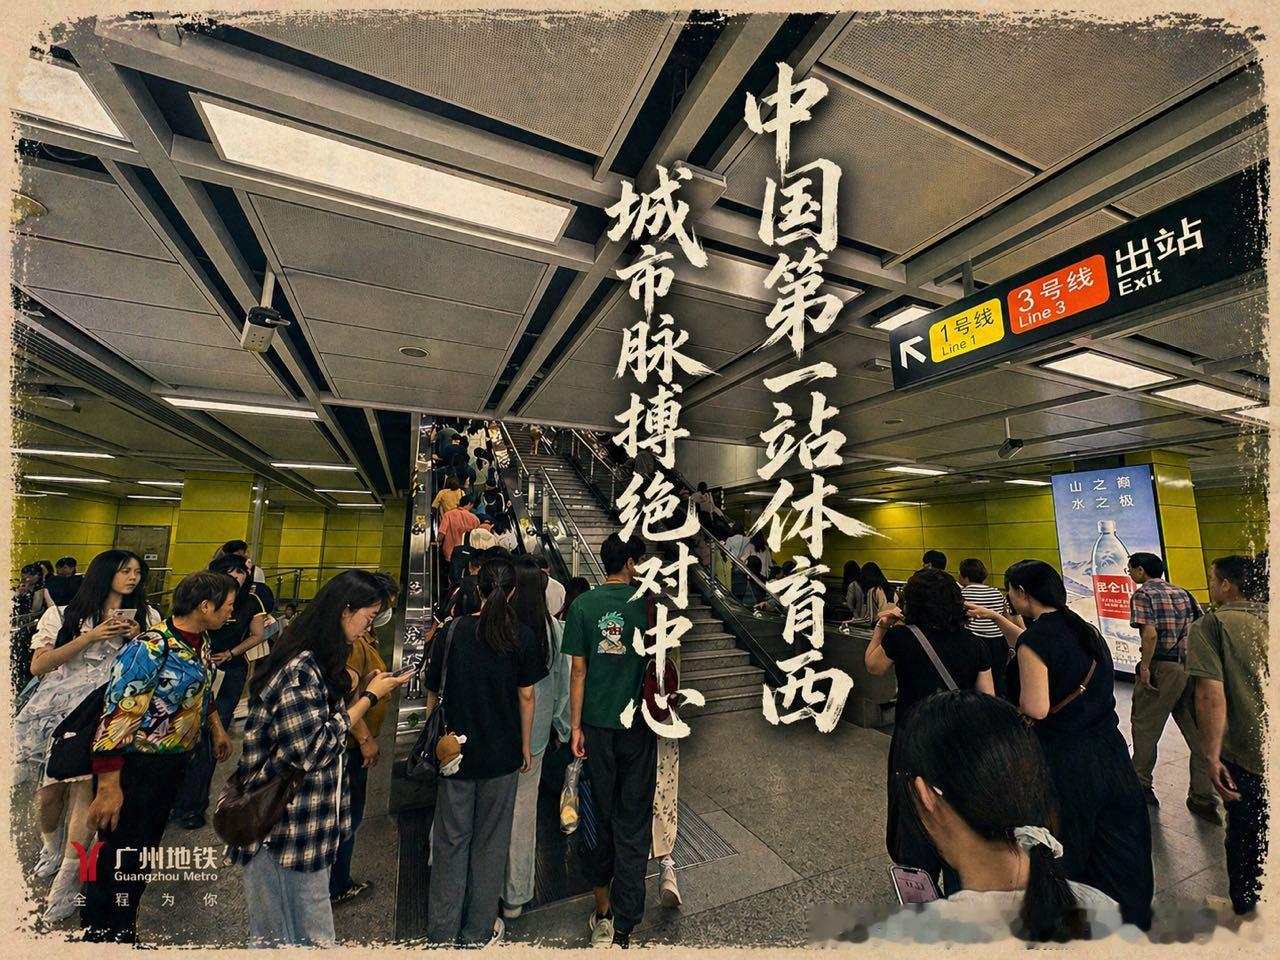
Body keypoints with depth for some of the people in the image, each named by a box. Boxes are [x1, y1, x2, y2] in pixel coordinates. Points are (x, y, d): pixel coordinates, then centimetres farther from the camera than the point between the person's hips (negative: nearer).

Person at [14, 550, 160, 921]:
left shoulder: (146, 616, 11)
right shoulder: (64, 615, 6)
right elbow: (38, 666, -3)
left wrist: (138, 638, -8)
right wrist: (91, 636, -12)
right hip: (60, 709, 0)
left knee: (86, 787, -10)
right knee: (50, 790, 5)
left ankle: (66, 883, -2)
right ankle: (52, 848, 36)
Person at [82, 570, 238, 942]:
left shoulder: (201, 640, -1)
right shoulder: (149, 649, -28)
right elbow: (115, 719, -26)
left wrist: (217, 730, 22)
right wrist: (108, 787, -22)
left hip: (174, 763, 8)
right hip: (137, 767, -8)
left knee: (146, 847, 23)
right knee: (120, 855, 8)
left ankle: (123, 926, 43)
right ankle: (102, 935, 31)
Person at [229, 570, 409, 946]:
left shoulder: (318, 661, 7)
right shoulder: (298, 668, -24)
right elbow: (314, 749, -24)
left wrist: (365, 690, 0)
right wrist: (369, 696, -19)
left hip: (309, 821, 9)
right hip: (289, 826, -9)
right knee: (309, 933, 8)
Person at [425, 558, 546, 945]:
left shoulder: (453, 631, -9)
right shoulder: (523, 637, -11)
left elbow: (433, 692, -3)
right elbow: (526, 696, -5)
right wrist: (526, 746, 8)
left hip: (455, 750, 1)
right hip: (502, 753, 0)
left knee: (451, 840, 17)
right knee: (490, 841, 16)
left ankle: (443, 932, 29)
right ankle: (479, 931, 31)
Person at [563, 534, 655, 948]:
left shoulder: (583, 604, -7)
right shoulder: (647, 602, -9)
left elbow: (578, 669, -5)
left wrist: (576, 725, 2)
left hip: (597, 726, 2)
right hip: (638, 726, -1)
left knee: (600, 815, 19)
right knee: (633, 822, 11)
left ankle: (602, 908, 35)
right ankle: (624, 924, 19)